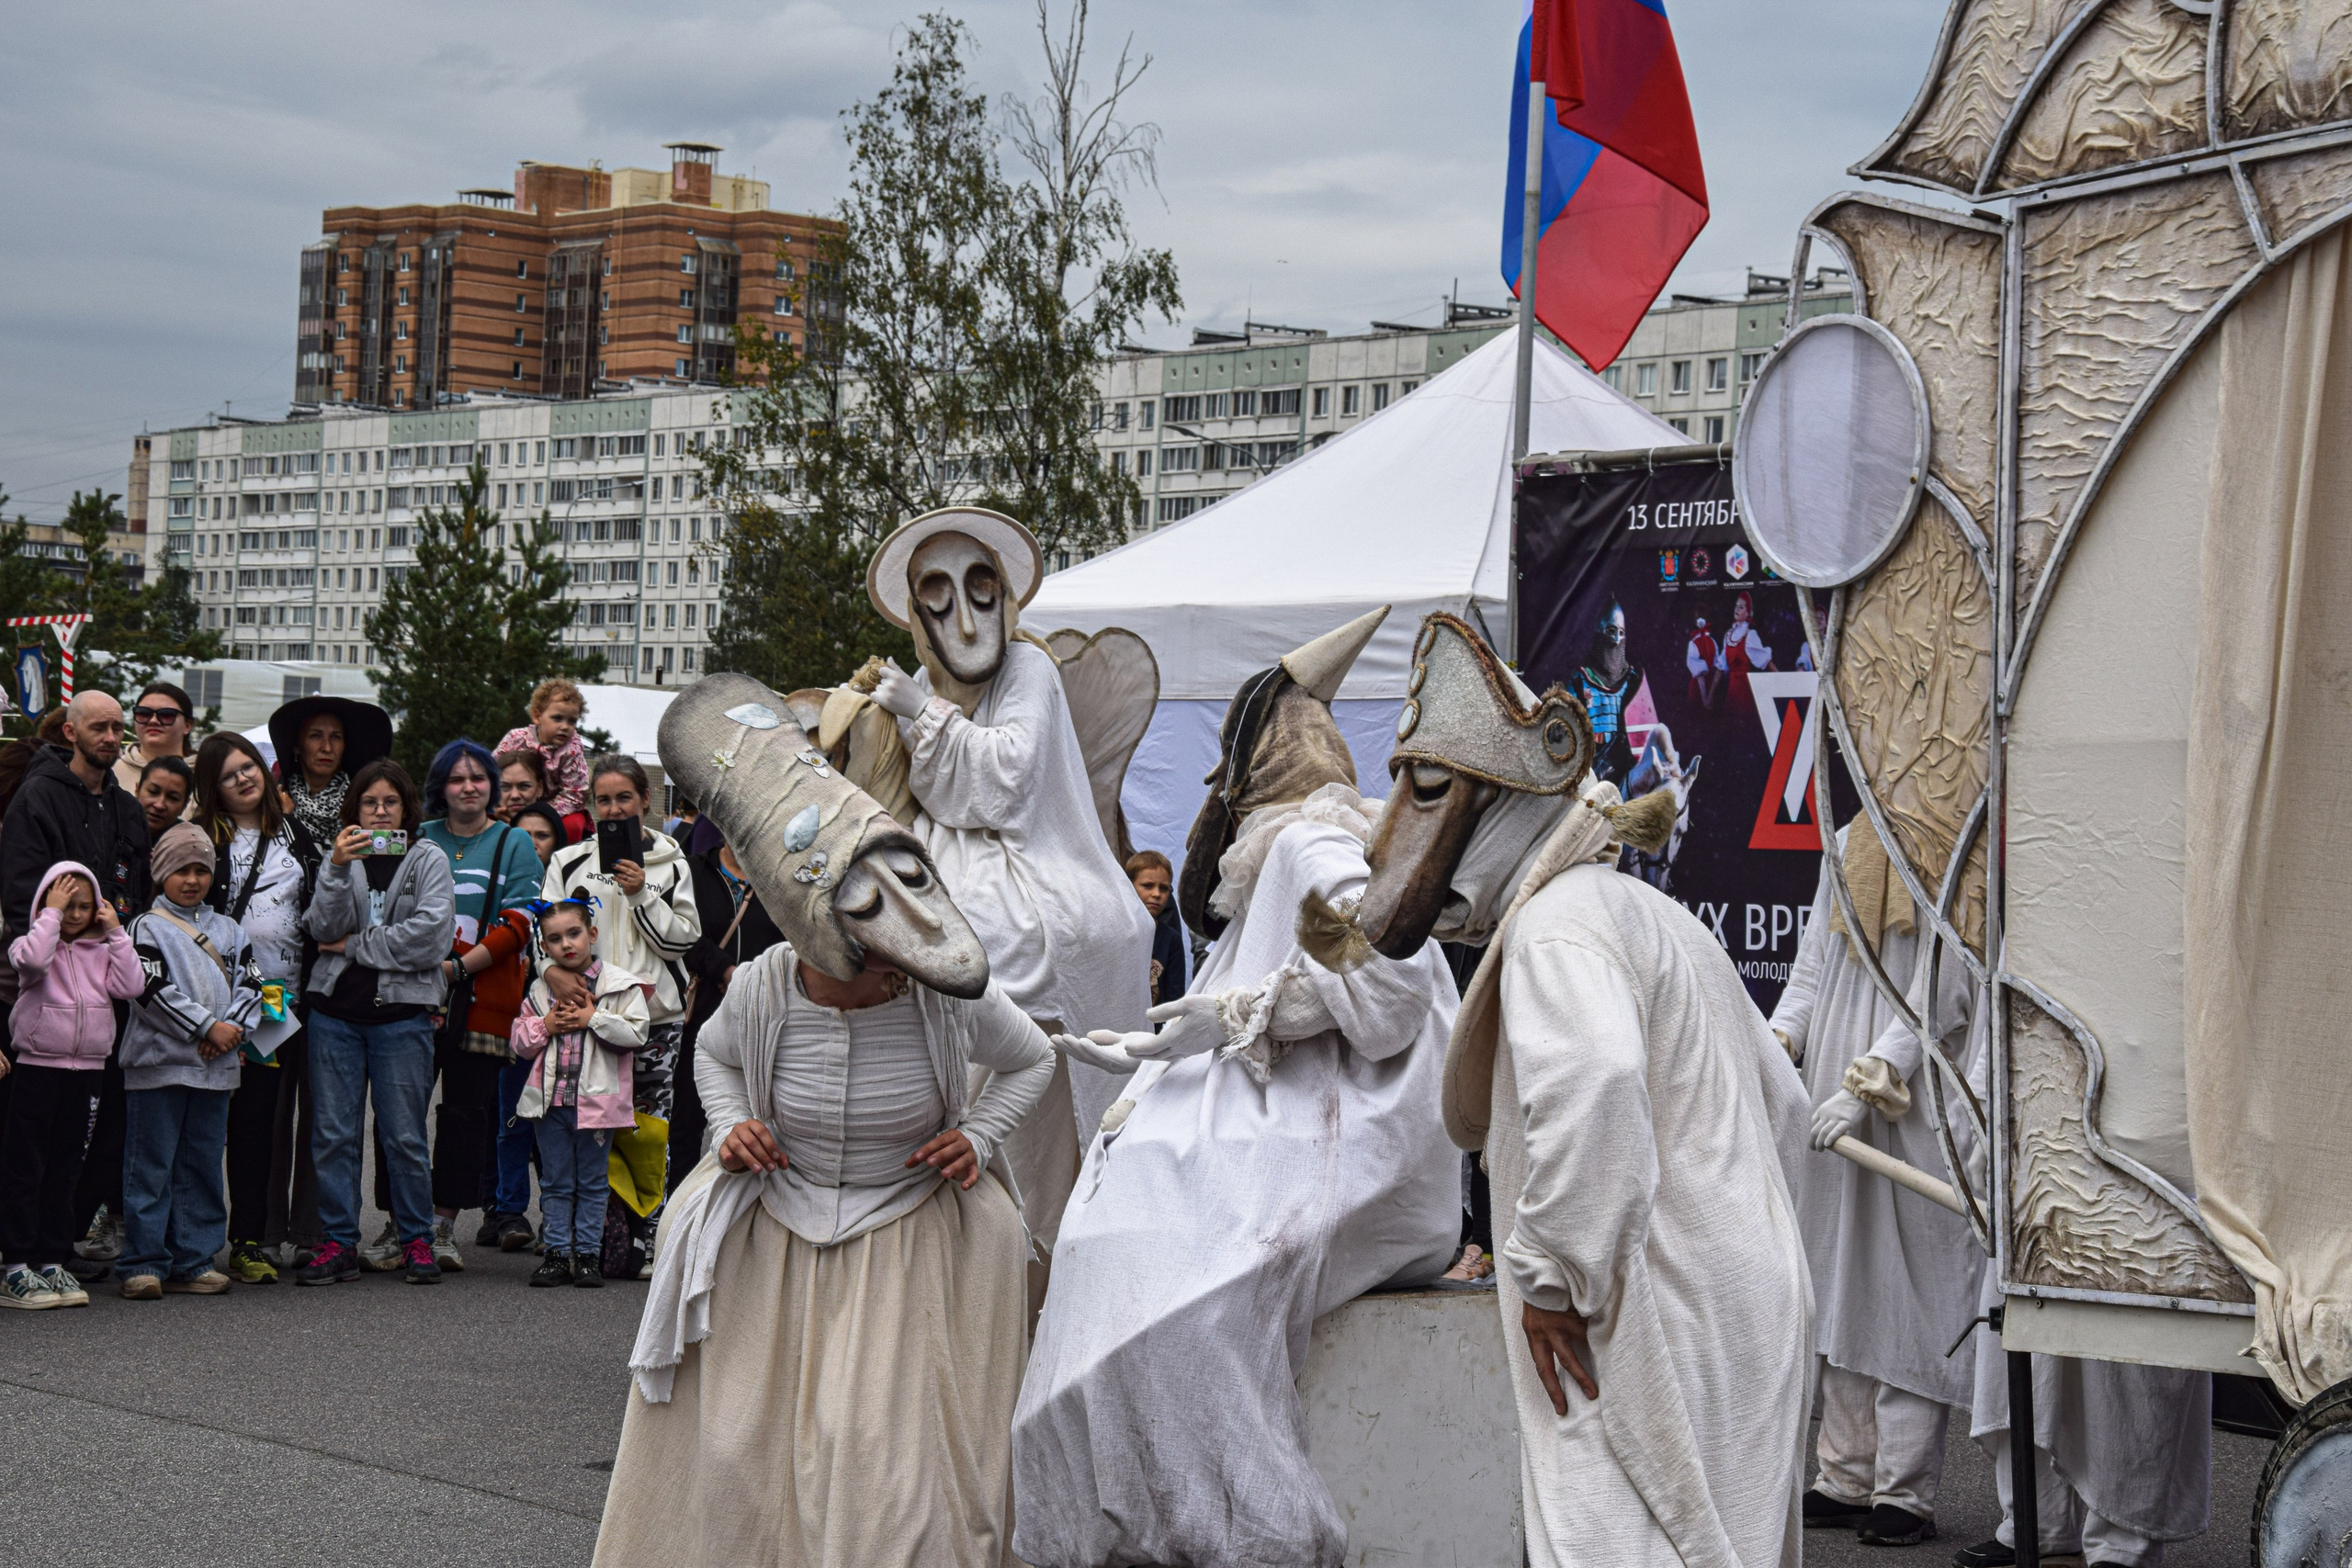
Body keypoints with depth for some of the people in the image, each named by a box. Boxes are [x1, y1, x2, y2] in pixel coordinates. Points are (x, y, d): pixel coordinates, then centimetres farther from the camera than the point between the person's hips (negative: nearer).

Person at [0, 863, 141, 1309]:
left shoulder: (101, 951, 11)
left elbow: (131, 986, -3)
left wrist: (116, 933, -3)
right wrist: (52, 913, -17)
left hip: (84, 1069, 5)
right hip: (37, 1067, -5)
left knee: (63, 1171, 11)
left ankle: (52, 1263, 16)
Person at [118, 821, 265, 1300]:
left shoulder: (226, 929, 15)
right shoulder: (148, 927, -1)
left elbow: (251, 985, 10)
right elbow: (152, 991, -11)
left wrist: (231, 1030, -8)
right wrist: (207, 1026, -14)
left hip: (215, 1065, 5)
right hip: (158, 1062, -5)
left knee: (202, 1165, 8)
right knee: (150, 1166, -4)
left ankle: (192, 1261, 13)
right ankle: (143, 1264, -1)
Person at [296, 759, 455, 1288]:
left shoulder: (428, 859, 5)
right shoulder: (343, 857, 12)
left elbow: (432, 932, -9)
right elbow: (324, 928, -2)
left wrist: (355, 946, -5)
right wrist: (338, 869, -16)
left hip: (401, 1010, -2)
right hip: (336, 1010, 2)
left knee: (404, 1136, -1)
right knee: (333, 1133, 2)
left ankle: (417, 1240, 10)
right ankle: (339, 1243, 8)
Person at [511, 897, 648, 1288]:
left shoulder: (620, 984, -3)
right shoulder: (540, 989, 8)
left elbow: (635, 1034, -12)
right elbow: (520, 1043, 9)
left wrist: (592, 1018, -15)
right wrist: (546, 1026, -8)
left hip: (597, 1098, -3)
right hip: (551, 1099, 3)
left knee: (592, 1181, 6)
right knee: (555, 1181, 8)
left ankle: (588, 1254, 12)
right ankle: (558, 1253, 13)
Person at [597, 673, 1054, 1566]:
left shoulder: (948, 994, -18)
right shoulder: (763, 990, -15)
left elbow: (1031, 1059, 5)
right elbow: (713, 1053, 11)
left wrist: (976, 1137, -10)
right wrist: (730, 1129, -7)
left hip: (912, 1244, -1)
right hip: (773, 1240, 2)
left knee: (891, 1454, -8)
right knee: (740, 1445, 6)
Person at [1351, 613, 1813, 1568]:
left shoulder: (1559, 925, -12)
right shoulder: (1655, 917, 22)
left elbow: (1592, 1078, -32)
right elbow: (1780, 1101, 28)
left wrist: (1551, 1274, -24)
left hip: (1651, 1331, -10)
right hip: (1740, 1303, 10)